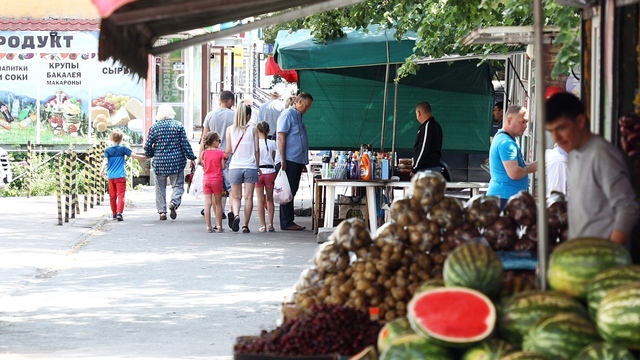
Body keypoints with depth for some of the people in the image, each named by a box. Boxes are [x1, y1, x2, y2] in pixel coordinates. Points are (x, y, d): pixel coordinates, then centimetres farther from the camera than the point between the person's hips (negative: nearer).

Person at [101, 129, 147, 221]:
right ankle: (119, 213, -23)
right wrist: (146, 157, 4)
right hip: (120, 176, -3)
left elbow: (105, 161, -10)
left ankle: (114, 214, 23)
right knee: (121, 195, -6)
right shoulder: (123, 149, 1)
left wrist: (102, 169, -20)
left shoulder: (107, 150, 5)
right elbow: (134, 156, -4)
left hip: (111, 176, 3)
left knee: (112, 196, 14)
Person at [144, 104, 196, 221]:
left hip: (160, 162, 1)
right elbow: (185, 144, -3)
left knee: (160, 187, 11)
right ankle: (174, 202, -21)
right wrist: (192, 158, 5)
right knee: (178, 185, 6)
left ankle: (162, 211, 7)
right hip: (176, 161, 0)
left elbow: (148, 145, 0)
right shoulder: (178, 125, -2)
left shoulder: (154, 127, -2)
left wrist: (150, 155, 20)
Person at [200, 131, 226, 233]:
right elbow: (223, 167, -4)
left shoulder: (204, 153, 2)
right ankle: (219, 226, 11)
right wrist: (225, 160, 13)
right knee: (218, 203, 8)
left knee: (207, 203, 1)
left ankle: (208, 227, -2)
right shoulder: (220, 152, -6)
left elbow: (203, 164, 9)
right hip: (217, 179, -2)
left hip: (206, 179, 2)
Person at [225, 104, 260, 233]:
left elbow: (228, 150, 1)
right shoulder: (253, 129, 0)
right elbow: (257, 150, 2)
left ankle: (235, 214, -18)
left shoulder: (230, 129, 2)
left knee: (236, 196, 10)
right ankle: (245, 225, 2)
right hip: (250, 167, -1)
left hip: (235, 167, 1)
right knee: (248, 197, 5)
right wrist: (257, 166, 14)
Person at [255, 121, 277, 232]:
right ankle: (270, 224, 7)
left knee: (260, 200, 3)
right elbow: (274, 159, 5)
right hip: (270, 171, 2)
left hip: (258, 172, -1)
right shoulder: (272, 143, 0)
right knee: (269, 199, 11)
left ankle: (263, 225, 1)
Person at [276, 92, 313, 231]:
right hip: (289, 160, -9)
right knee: (288, 192, -6)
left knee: (292, 192, 11)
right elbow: (281, 137, -14)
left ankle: (289, 222, 15)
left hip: (298, 161, 9)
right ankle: (286, 223, -3)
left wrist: (304, 162, 21)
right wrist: (283, 160, -19)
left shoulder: (299, 116, 19)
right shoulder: (287, 115, -8)